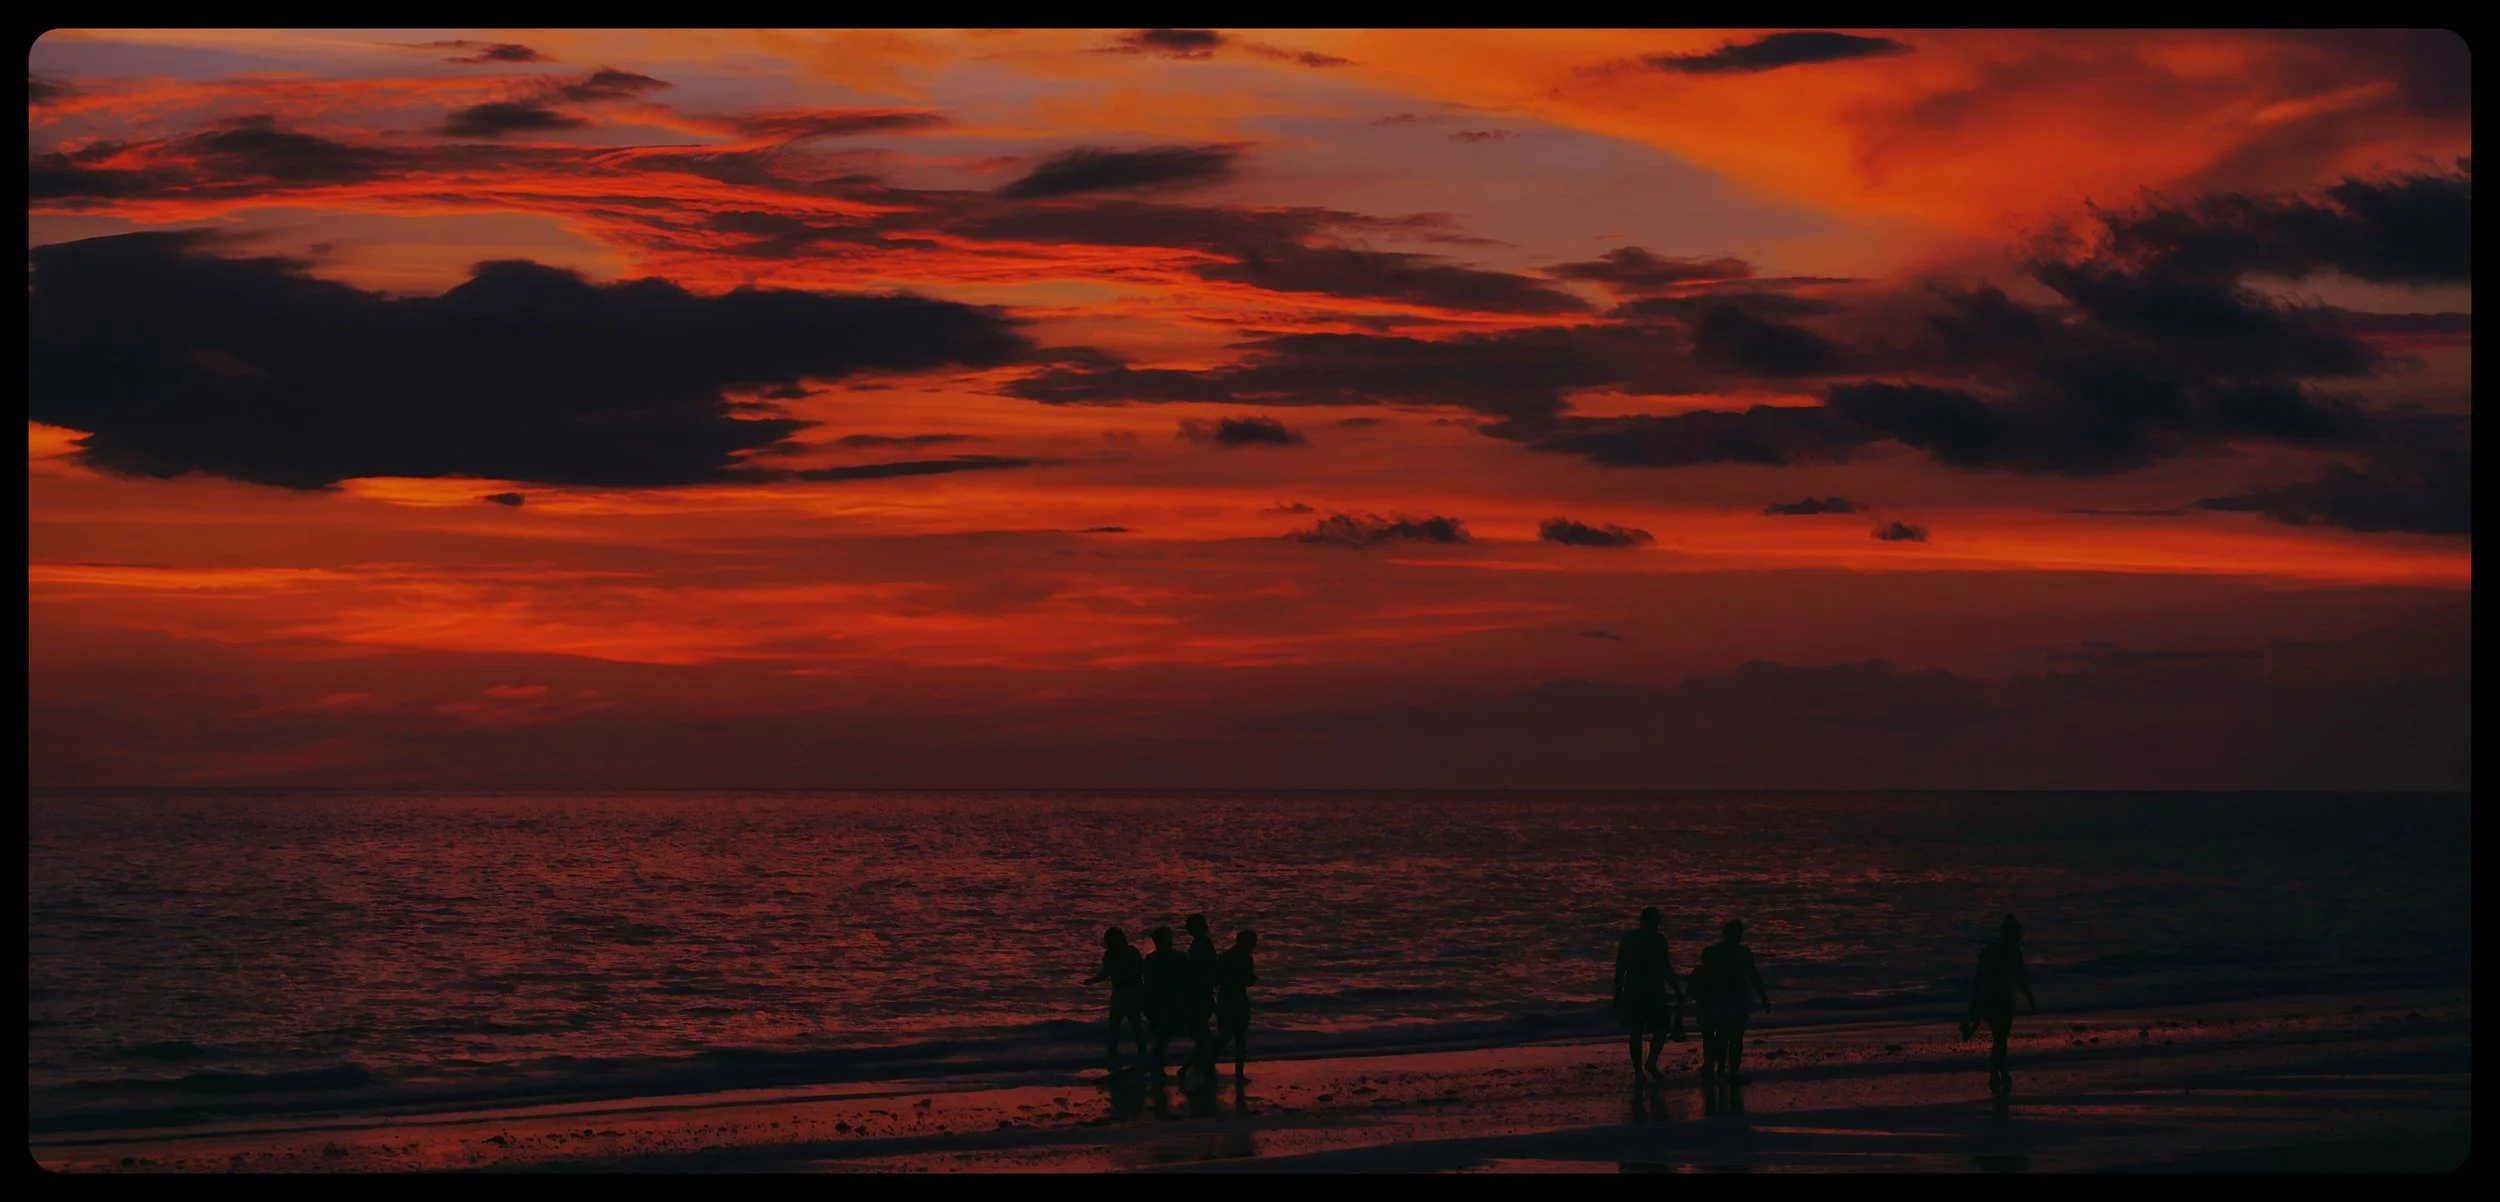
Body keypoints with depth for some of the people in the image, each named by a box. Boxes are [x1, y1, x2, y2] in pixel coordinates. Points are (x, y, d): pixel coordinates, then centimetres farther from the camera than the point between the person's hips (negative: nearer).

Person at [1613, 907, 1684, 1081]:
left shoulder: (1628, 939, 5)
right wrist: (1677, 991, -1)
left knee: (1635, 1032, 8)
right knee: (1661, 1027, 13)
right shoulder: (1659, 940, -9)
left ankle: (1638, 1071, 7)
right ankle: (1652, 1063, -1)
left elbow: (1619, 968, 7)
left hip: (1632, 990, 4)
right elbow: (1665, 970, -10)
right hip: (1653, 990, -4)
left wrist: (1618, 993, 14)